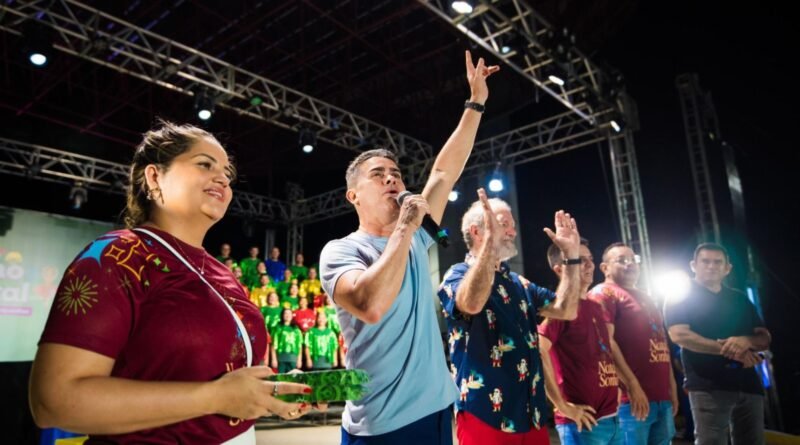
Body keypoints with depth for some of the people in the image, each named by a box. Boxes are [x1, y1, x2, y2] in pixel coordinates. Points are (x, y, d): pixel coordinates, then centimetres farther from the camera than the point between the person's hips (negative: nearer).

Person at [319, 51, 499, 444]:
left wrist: (476, 103, 8)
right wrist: (405, 227, -24)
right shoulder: (340, 251, -11)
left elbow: (446, 172, 9)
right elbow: (371, 306, -32)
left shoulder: (414, 241, 7)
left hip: (436, 409, 7)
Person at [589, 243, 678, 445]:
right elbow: (606, 342, -14)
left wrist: (672, 386, 17)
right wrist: (632, 386, -19)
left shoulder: (645, 298, 23)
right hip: (632, 397, -8)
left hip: (662, 397, 8)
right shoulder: (603, 293, -4)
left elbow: (661, 342, 24)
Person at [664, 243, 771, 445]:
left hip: (748, 385, 6)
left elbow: (765, 338, 14)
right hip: (708, 386, -6)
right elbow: (679, 335, -12)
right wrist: (728, 349, -15)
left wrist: (746, 341, -11)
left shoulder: (740, 299, 19)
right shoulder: (681, 297, 2)